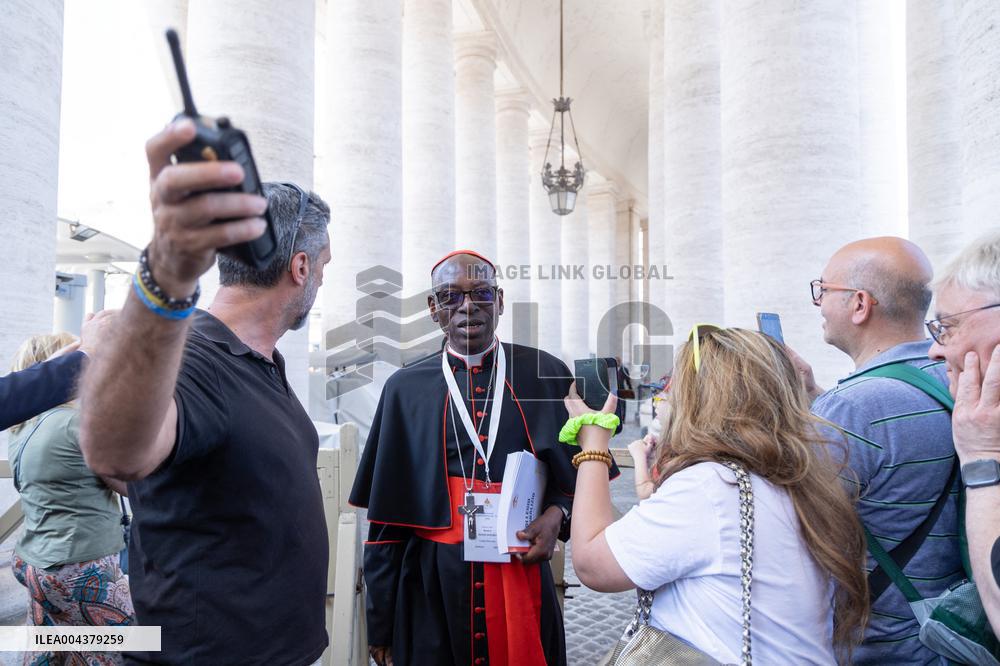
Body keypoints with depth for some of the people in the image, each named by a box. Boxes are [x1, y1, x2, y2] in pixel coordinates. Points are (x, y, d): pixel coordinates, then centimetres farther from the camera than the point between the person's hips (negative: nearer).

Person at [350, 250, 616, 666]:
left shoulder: (545, 375, -1)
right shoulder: (406, 389, 0)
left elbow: (578, 467, 8)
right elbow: (387, 515, 2)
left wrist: (556, 514, -13)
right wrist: (380, 624, 3)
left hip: (522, 573, 1)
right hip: (432, 582, 0)